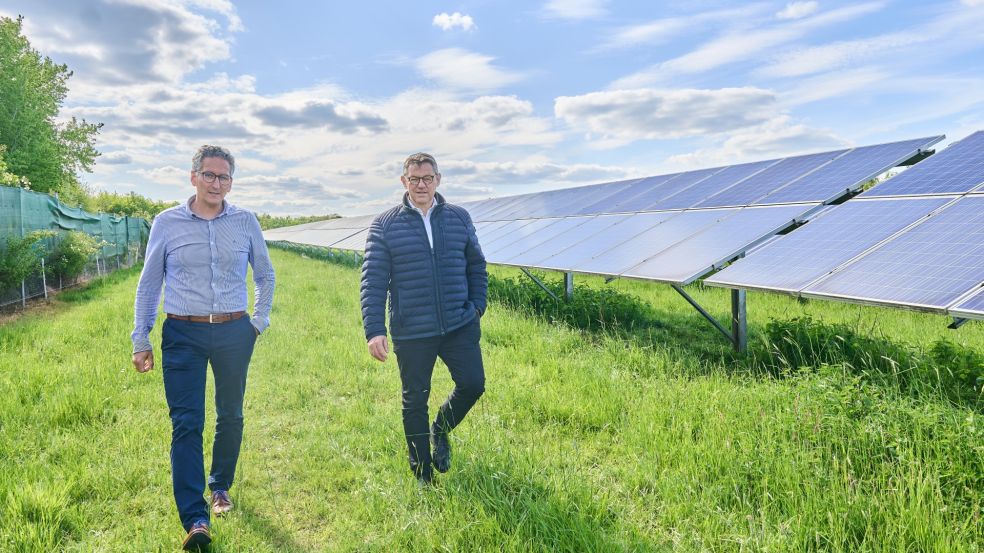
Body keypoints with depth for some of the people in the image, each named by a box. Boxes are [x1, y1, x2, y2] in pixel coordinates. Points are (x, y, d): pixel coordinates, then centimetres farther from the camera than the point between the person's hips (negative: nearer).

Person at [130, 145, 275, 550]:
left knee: (231, 416, 13)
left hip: (235, 333, 2)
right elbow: (148, 284, 6)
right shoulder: (167, 223, 0)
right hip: (183, 335, -1)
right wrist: (140, 340, 4)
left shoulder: (246, 222, 2)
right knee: (186, 424, -7)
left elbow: (265, 276, 14)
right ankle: (195, 519, -5)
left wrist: (259, 322, 8)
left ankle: (220, 486, 35)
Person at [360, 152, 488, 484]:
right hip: (411, 333, -2)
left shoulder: (459, 218, 5)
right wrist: (374, 330, -15)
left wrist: (477, 307, 3)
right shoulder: (385, 226, -2)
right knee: (415, 401, 8)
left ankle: (440, 430, 30)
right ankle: (423, 475, 27)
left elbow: (476, 266, 13)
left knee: (473, 384, -2)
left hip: (460, 326, 2)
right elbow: (373, 281, -6)